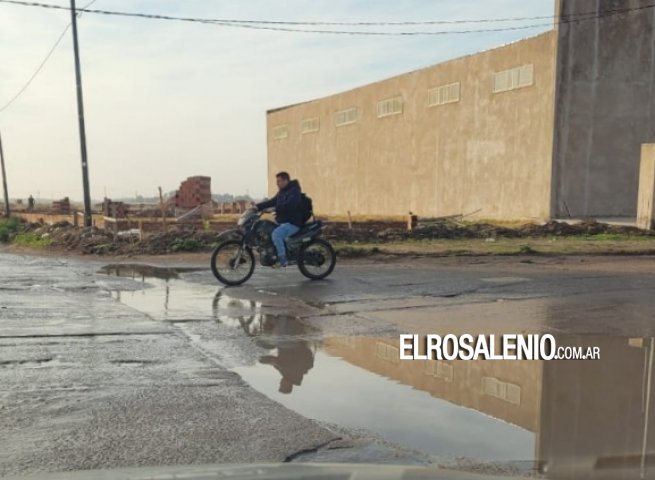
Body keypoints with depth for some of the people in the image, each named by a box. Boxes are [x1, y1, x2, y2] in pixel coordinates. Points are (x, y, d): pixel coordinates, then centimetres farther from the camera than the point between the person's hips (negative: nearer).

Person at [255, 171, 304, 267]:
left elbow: (290, 205, -28)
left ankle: (283, 260, -27)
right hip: (282, 221, 10)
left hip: (292, 223, -10)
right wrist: (258, 206, 3)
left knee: (276, 234, -32)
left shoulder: (294, 191, -11)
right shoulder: (281, 192, 19)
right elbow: (272, 201, 16)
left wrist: (275, 209, -36)